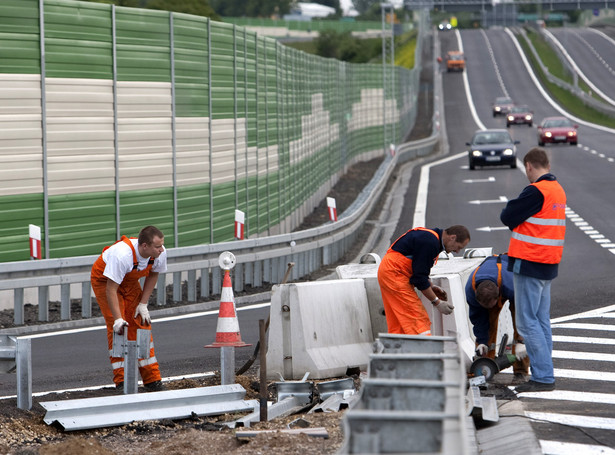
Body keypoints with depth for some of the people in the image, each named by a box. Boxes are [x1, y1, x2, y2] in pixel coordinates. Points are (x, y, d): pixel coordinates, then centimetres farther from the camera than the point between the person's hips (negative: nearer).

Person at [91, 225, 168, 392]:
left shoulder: (160, 254, -23)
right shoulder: (122, 255, -42)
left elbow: (153, 275, -2)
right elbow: (111, 288, -36)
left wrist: (143, 304, -6)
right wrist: (118, 319, -38)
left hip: (130, 281, 5)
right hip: (104, 279, -5)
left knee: (141, 324, -2)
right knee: (117, 328, -15)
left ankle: (152, 380, 3)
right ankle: (122, 381, -11)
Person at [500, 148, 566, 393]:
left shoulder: (536, 191, -17)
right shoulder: (558, 190, 13)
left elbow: (507, 217, -13)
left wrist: (508, 209, 6)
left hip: (530, 264, -9)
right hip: (549, 263, 9)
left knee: (527, 322, -6)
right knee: (542, 320, 13)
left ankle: (543, 377, -8)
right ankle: (543, 375, 16)